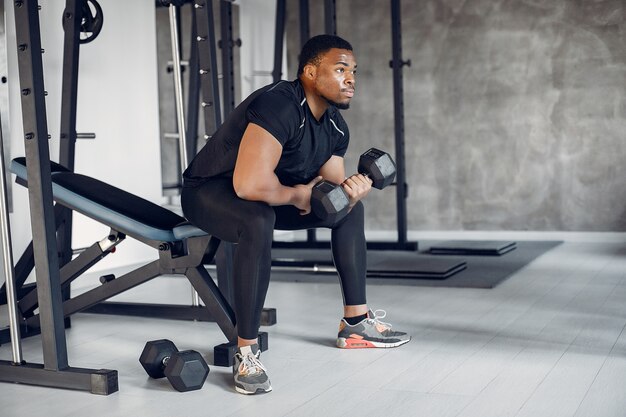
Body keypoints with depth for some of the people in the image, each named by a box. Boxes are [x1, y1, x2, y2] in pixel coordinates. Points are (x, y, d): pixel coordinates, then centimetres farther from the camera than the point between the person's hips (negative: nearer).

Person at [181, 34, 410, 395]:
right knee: (260, 222, -41)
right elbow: (250, 184, -41)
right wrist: (296, 195, -22)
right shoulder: (278, 106, -31)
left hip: (268, 195, 9)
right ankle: (247, 352, -27)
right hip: (209, 191, -9)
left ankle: (356, 323, 14)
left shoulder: (336, 127, -2)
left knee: (351, 207, 10)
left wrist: (350, 189, -19)